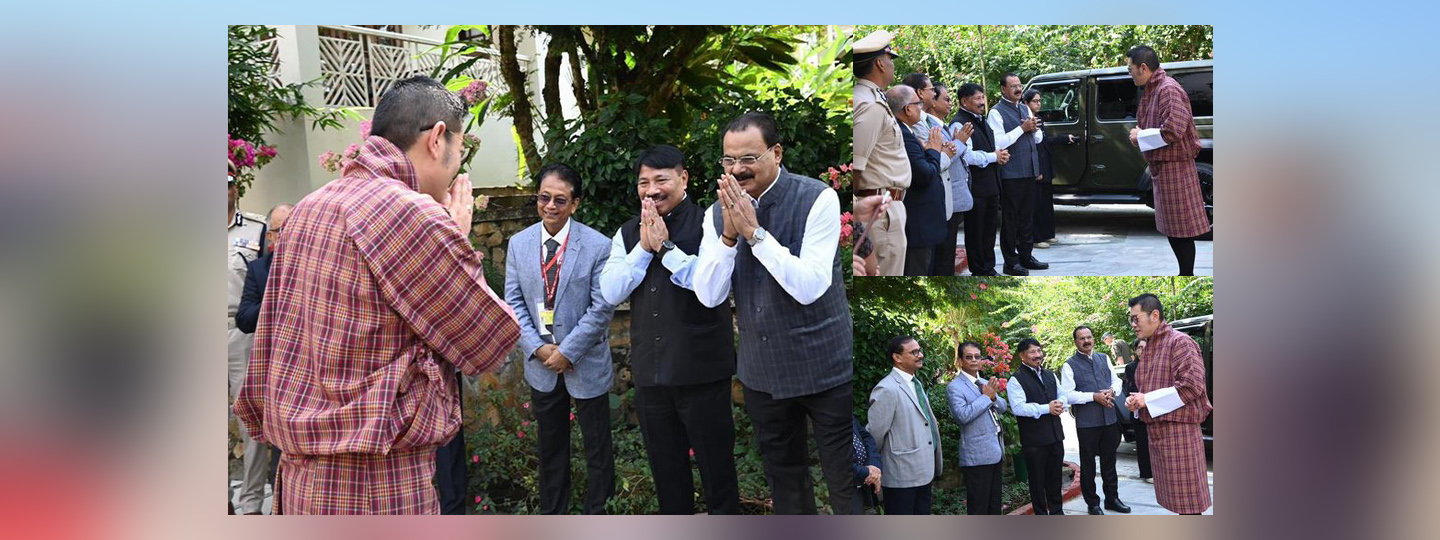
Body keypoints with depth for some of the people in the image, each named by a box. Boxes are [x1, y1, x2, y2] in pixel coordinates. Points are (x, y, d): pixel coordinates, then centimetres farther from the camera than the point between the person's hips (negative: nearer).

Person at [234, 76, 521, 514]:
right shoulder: (413, 213, -17)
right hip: (378, 487, -9)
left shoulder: (308, 209, 10)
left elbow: (268, 346, 15)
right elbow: (491, 345, -8)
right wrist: (458, 241, 3)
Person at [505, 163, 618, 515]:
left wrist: (567, 351, -16)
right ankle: (552, 514, 31)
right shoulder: (519, 244, -1)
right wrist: (538, 348, -12)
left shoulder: (597, 246, -13)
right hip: (541, 365, 3)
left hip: (586, 364, -3)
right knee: (550, 446, 17)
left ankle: (597, 515, 25)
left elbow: (602, 308, -14)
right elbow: (513, 301, -1)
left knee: (597, 446, 9)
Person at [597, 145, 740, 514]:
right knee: (666, 472, 17)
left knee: (716, 466, 6)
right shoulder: (628, 233, 9)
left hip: (701, 369, -5)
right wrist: (644, 247, -11)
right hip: (650, 371, 5)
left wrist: (665, 246, -17)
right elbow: (610, 293, -2)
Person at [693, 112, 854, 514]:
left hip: (825, 370, -4)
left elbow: (809, 288, -23)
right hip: (762, 372, 5)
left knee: (845, 480, 4)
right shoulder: (718, 213, -1)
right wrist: (729, 235, -20)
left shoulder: (818, 199, -14)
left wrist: (754, 231, -26)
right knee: (784, 479, 20)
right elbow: (708, 296, -7)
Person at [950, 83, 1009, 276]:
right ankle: (978, 271, 11)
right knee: (975, 231, 1)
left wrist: (1000, 154, 3)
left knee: (990, 229, 16)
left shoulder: (981, 120, 17)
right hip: (975, 186, -9)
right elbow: (966, 155, -23)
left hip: (991, 184, 9)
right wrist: (993, 157, -12)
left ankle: (989, 268, 26)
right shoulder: (959, 124, -14)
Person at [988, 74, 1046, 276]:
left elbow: (1038, 138, 19)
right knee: (1010, 218, 0)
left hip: (1029, 171, 7)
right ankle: (1010, 261, 6)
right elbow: (998, 142, -17)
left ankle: (1025, 256, 22)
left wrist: (1033, 128, -2)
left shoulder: (1025, 109, 16)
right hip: (1010, 173, -7)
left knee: (1027, 216, 13)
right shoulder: (996, 112, -7)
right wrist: (1022, 128, -15)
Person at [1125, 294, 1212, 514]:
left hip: (1178, 430, -9)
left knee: (1187, 503, -5)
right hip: (1156, 431, 9)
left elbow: (1192, 385, -19)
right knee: (1173, 497, 13)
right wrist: (1135, 400, 5)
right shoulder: (1148, 349, 17)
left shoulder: (1179, 342, -10)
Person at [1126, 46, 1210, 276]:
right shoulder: (1151, 90, 13)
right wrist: (1139, 134, 0)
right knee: (1170, 227, 16)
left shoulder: (1168, 89, -16)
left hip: (1174, 167, -10)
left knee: (1180, 229, -4)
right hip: (1161, 166, 10)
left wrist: (1141, 136, -13)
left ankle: (1187, 275, 3)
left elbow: (1173, 129, -25)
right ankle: (1185, 272, 25)